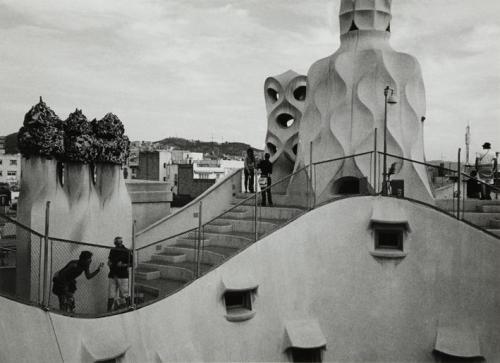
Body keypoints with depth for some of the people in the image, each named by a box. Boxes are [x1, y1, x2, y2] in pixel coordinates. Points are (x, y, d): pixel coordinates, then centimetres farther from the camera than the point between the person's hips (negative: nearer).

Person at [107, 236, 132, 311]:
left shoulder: (126, 251, -2)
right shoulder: (112, 251, 12)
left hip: (123, 276, -4)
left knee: (125, 294, -5)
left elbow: (131, 263, -2)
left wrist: (123, 265, -16)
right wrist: (109, 263, 7)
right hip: (113, 275, 4)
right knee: (111, 294, 3)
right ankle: (109, 310, 9)